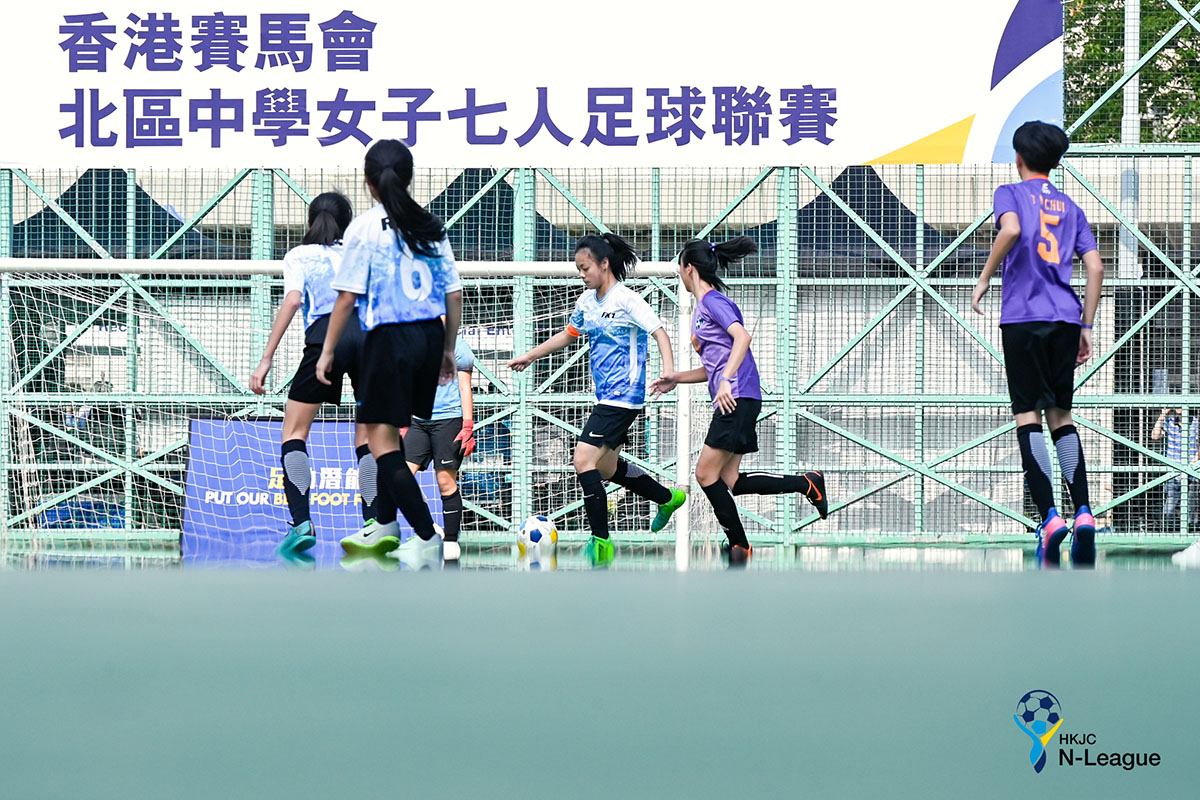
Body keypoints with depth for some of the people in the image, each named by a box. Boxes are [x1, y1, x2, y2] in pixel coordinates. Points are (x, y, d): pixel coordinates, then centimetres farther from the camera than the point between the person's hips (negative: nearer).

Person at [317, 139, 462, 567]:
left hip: (389, 337, -6)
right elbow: (454, 294, 8)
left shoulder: (365, 228, -8)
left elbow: (347, 296, -9)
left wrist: (327, 351, -1)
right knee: (393, 432, 21)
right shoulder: (431, 227, 7)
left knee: (381, 438, -1)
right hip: (430, 335, 6)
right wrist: (448, 349, 18)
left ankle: (427, 538, -11)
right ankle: (385, 527, 32)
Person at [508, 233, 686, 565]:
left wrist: (668, 371, -32)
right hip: (606, 397, 9)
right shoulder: (587, 301, 11)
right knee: (606, 466, 17)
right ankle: (668, 498, 36)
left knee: (584, 460, -16)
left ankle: (601, 541, -11)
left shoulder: (627, 300, -13)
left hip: (623, 395, -9)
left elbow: (660, 333, -17)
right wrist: (530, 356, 30)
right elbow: (568, 334, 27)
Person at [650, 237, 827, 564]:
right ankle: (808, 483, 9)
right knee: (729, 481, 4)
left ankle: (739, 546, -2)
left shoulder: (713, 300, -6)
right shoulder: (702, 307, 23)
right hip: (731, 402, 10)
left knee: (706, 474, -8)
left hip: (737, 398, -10)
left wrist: (725, 382, -30)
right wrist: (676, 378, 22)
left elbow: (742, 337, -23)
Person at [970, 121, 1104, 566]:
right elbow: (1095, 268, 11)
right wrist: (1086, 326, 15)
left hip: (1023, 316, -4)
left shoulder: (1011, 193, 6)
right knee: (1061, 416, 11)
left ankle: (1049, 516, -18)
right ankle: (1083, 512, -3)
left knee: (1028, 416, -5)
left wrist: (984, 280, -7)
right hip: (1065, 317, 4)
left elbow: (1012, 230, -17)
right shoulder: (1071, 208, 19)